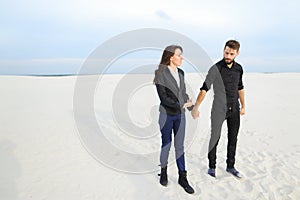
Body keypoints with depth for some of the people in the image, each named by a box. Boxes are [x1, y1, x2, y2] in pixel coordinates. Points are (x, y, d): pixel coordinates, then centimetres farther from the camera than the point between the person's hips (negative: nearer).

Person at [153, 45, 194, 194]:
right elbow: (163, 98, -17)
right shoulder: (161, 73, -13)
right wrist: (181, 105, -15)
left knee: (180, 146, 10)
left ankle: (182, 178, 21)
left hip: (180, 115, 5)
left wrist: (192, 108, 4)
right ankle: (163, 172, 34)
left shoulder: (181, 73, 5)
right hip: (167, 115, -4)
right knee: (166, 145, 11)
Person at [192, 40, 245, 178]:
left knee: (233, 139, 13)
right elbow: (204, 88, -19)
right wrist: (196, 107, -27)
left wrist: (243, 106, 20)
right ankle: (211, 167, 21)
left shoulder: (239, 68, 5)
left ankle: (230, 166, 30)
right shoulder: (216, 68, -13)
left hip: (234, 109, 5)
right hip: (219, 109, -5)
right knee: (214, 138, 3)